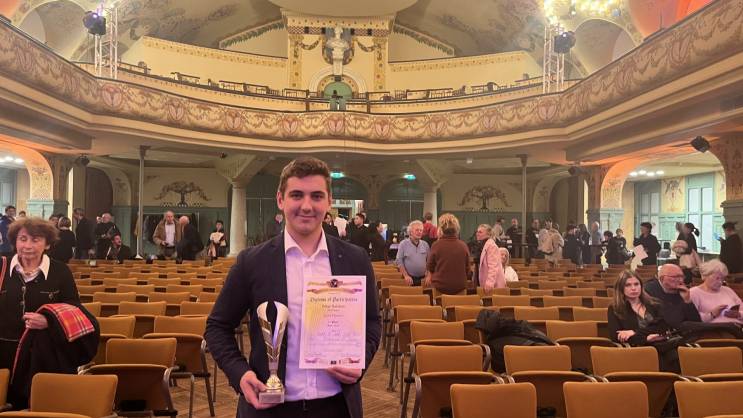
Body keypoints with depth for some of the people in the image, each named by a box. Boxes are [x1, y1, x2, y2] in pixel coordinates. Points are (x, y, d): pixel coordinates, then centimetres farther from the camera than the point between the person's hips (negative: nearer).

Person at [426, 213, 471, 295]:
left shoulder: (436, 245, -12)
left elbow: (430, 267, 2)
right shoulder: (463, 245, -5)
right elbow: (467, 270, 8)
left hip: (440, 287, -3)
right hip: (460, 287, 4)